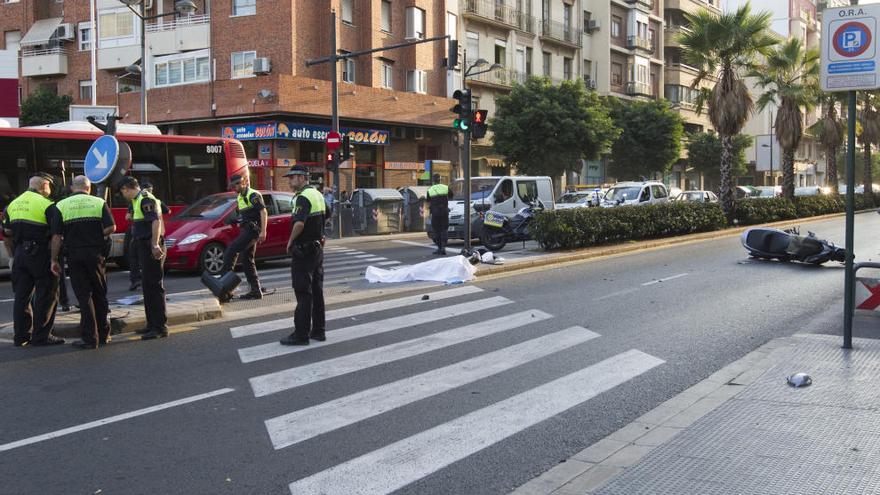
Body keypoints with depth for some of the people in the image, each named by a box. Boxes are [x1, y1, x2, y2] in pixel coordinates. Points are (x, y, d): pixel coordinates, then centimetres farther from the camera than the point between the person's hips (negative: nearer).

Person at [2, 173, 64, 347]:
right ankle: (41, 336, 1)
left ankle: (21, 336, 15)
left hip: (20, 253, 7)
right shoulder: (46, 205, -8)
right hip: (40, 253, -7)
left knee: (22, 295, 11)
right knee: (46, 295, 1)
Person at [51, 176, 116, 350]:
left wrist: (54, 260, 1)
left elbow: (56, 236, -3)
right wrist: (97, 236, 9)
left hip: (74, 254, -1)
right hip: (95, 253, 1)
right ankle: (103, 335, 19)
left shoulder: (61, 205, 1)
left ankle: (90, 338, 0)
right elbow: (111, 227, -8)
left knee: (84, 296, 1)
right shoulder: (99, 202, 3)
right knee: (100, 294, 14)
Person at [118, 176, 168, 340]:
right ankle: (152, 323, 25)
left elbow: (156, 221, -24)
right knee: (147, 285, 16)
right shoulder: (138, 200, 19)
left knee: (153, 285, -10)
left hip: (150, 247, -11)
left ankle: (160, 327, -9)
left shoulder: (145, 199, -13)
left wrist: (155, 244, -30)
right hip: (145, 247, 11)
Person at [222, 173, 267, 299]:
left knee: (231, 250, -17)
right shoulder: (240, 197, 19)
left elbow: (263, 212, -16)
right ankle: (256, 291, 11)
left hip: (252, 230, -10)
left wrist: (263, 231, -22)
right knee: (248, 261, 8)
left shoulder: (253, 195, -10)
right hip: (246, 230, 10)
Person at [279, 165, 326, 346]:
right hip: (317, 248, 9)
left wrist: (290, 241, -16)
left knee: (303, 294, -5)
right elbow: (325, 217, 24)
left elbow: (299, 224, -30)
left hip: (304, 251, -9)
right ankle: (318, 331, 18)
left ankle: (301, 334, -1)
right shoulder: (317, 194, 12)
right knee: (317, 291, 12)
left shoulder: (303, 197, -17)